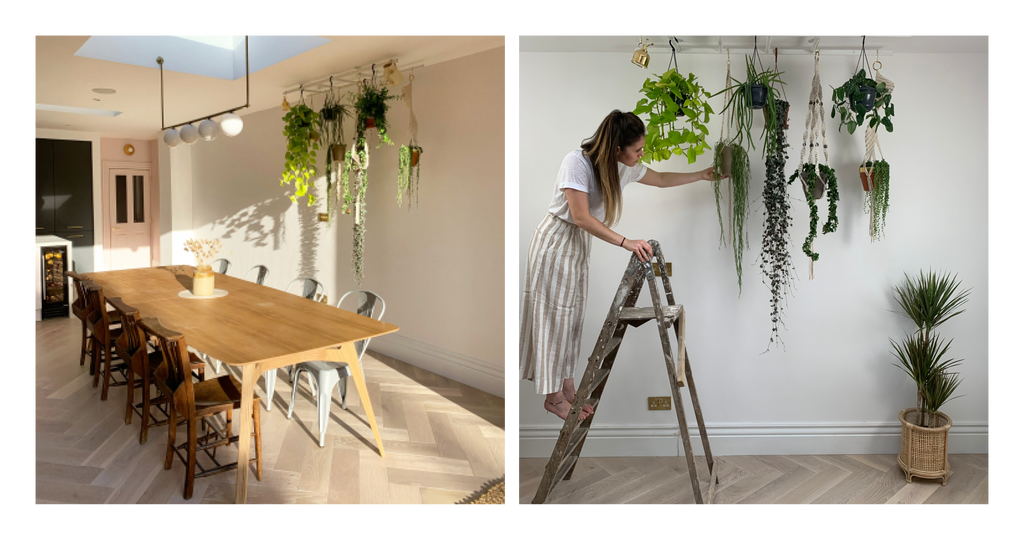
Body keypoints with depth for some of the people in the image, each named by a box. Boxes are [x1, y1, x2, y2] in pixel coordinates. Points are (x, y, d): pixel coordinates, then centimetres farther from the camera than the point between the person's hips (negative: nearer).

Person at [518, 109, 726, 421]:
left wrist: (702, 175, 22)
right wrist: (626, 243, -29)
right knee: (555, 314, -2)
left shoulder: (624, 168, 0)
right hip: (556, 242, -7)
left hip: (580, 244, 8)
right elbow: (581, 217, -27)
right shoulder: (577, 162, -24)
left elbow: (662, 179, 18)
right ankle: (554, 398, 9)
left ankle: (567, 387, 23)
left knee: (572, 315, 10)